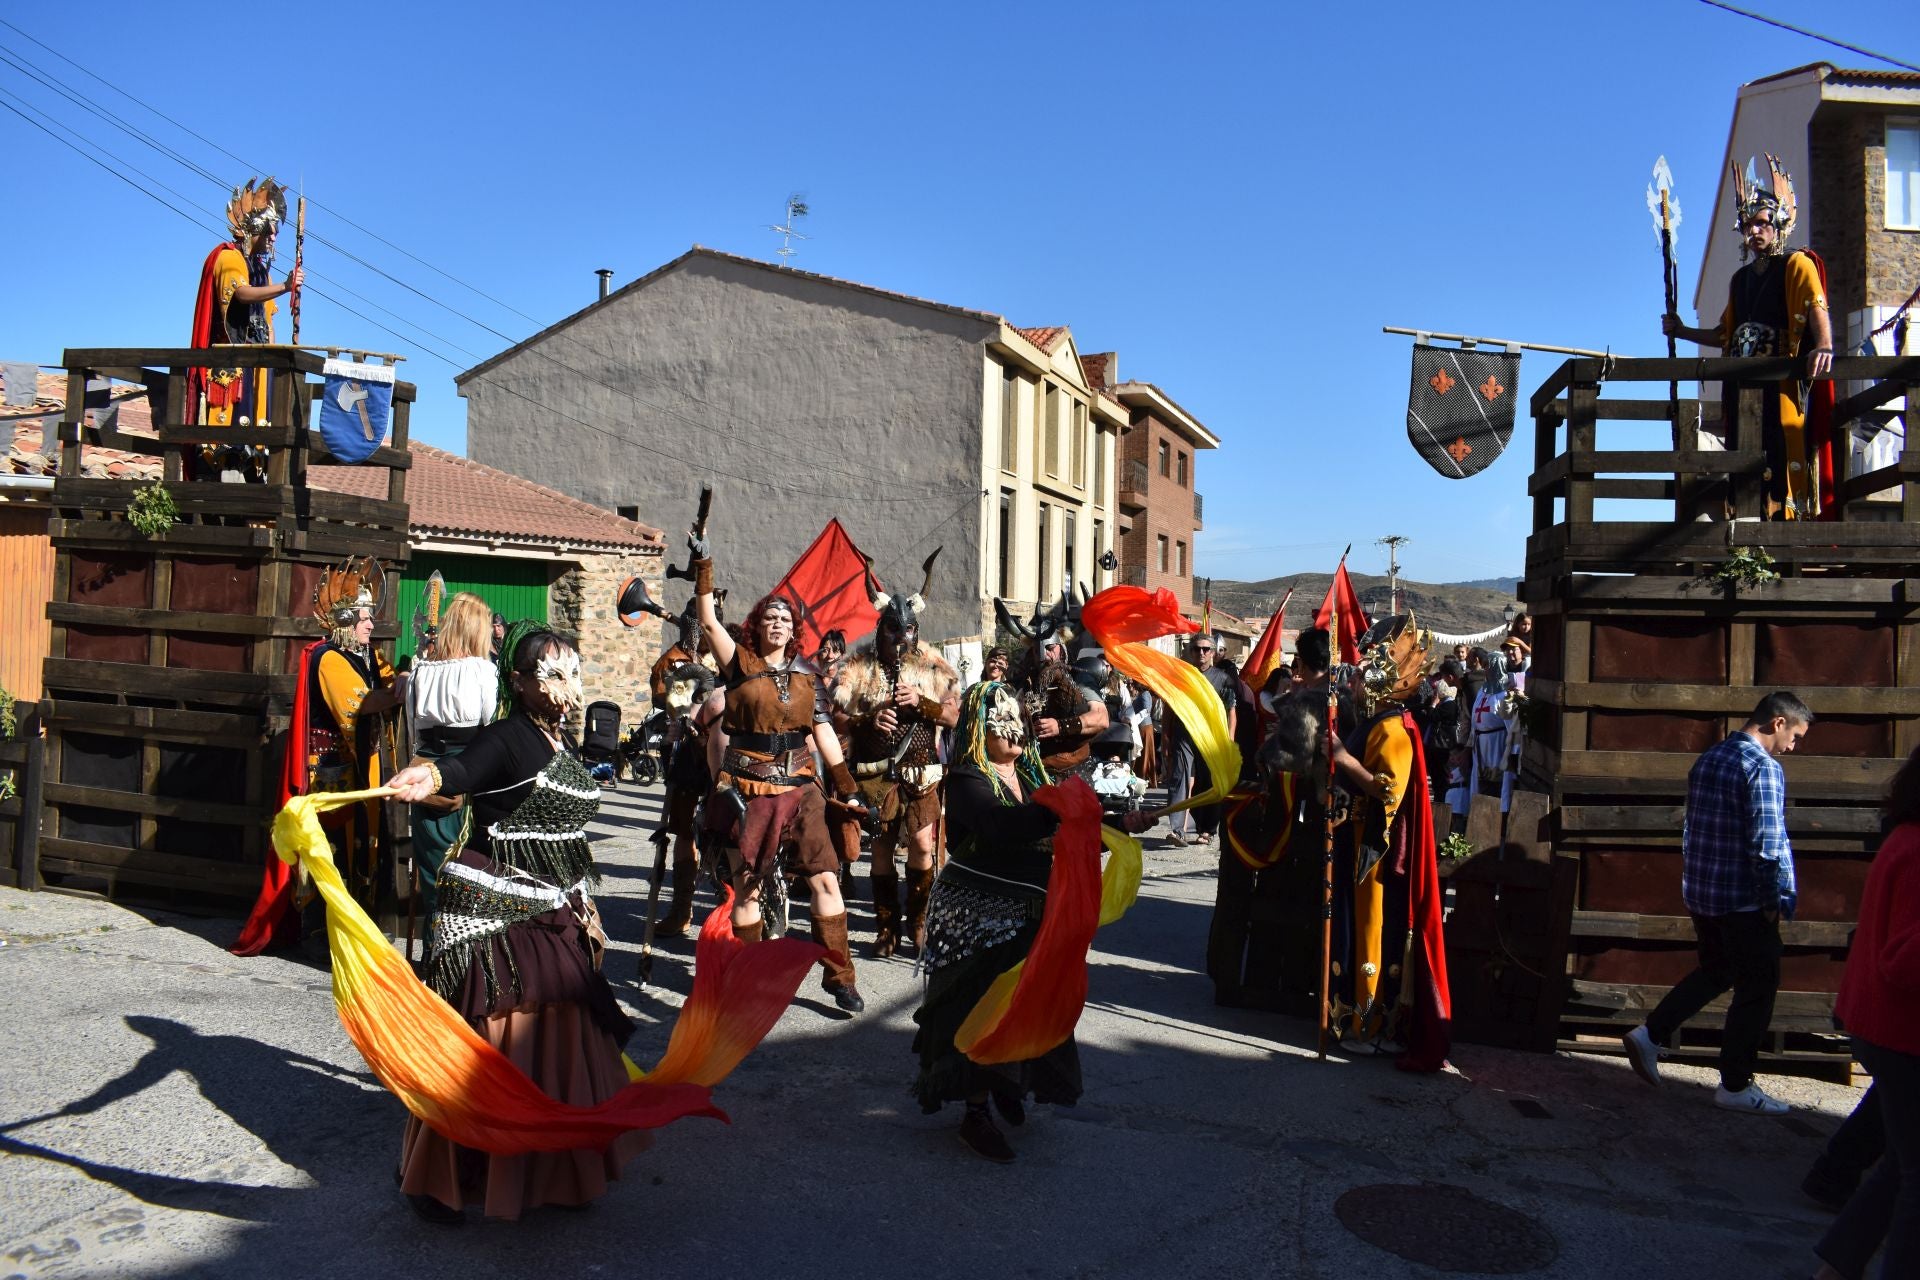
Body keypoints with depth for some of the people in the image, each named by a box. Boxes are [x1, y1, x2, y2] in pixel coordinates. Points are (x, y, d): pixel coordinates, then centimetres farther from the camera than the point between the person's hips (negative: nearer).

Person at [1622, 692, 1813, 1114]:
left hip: (1700, 893, 8)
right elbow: (1769, 843, -21)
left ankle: (1649, 1034, 17)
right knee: (1756, 990, 6)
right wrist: (1777, 900, -11)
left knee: (1714, 972, 24)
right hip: (1744, 901, -8)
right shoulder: (1763, 768, -17)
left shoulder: (1706, 760, 10)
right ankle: (1735, 1086, 15)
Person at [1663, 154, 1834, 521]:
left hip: (1782, 384, -7)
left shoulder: (1797, 266, 3)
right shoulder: (1740, 278, 23)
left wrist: (1823, 347, -31)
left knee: (1784, 459, -16)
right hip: (1742, 387, 7)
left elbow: (1818, 311, -13)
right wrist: (1681, 331, 19)